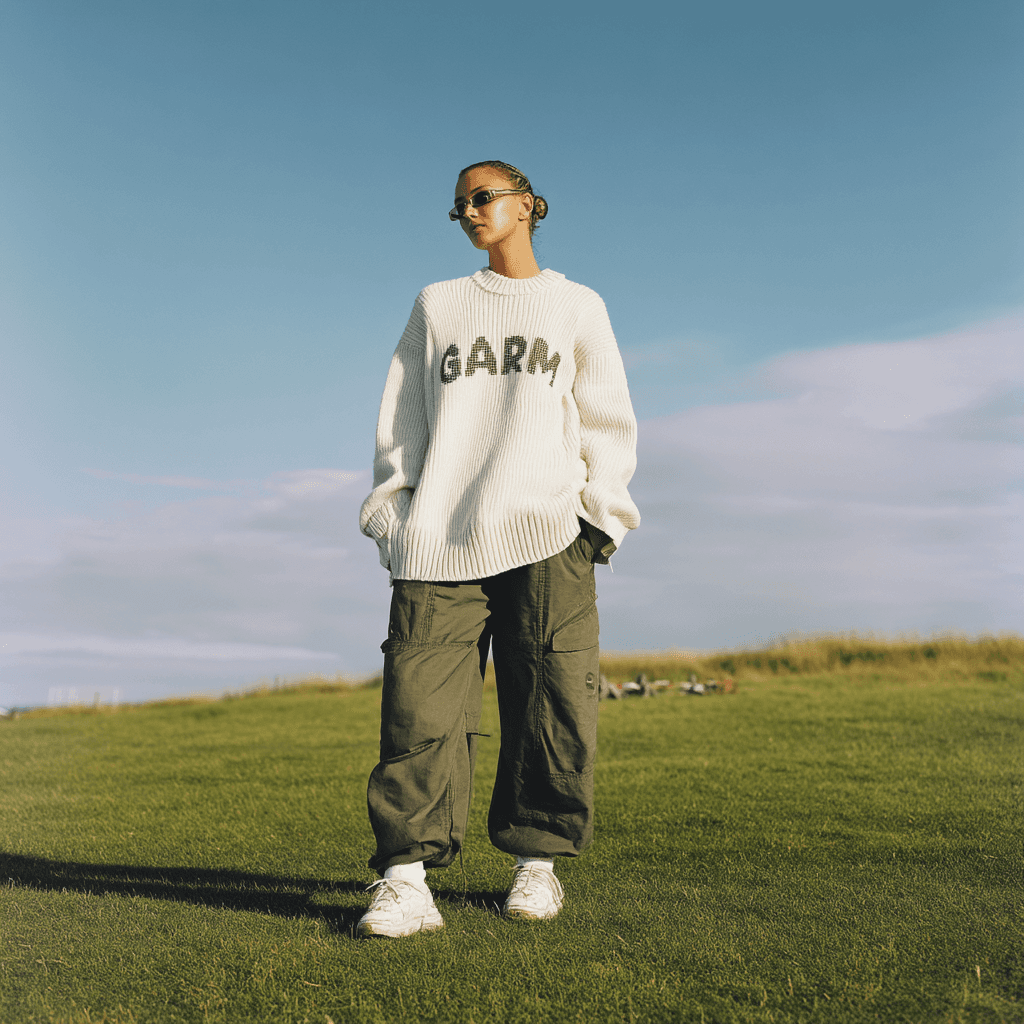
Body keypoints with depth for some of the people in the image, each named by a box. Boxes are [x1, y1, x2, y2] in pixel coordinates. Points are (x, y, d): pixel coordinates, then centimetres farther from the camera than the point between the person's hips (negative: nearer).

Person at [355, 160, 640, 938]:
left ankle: (538, 862, 9)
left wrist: (601, 511, 1)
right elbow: (400, 421, 17)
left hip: (546, 533, -1)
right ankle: (406, 878, -11)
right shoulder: (436, 306, 23)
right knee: (420, 701, -11)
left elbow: (607, 420, 14)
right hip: (439, 539, 1)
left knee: (551, 701, -4)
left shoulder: (577, 306, 19)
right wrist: (393, 512, 6)